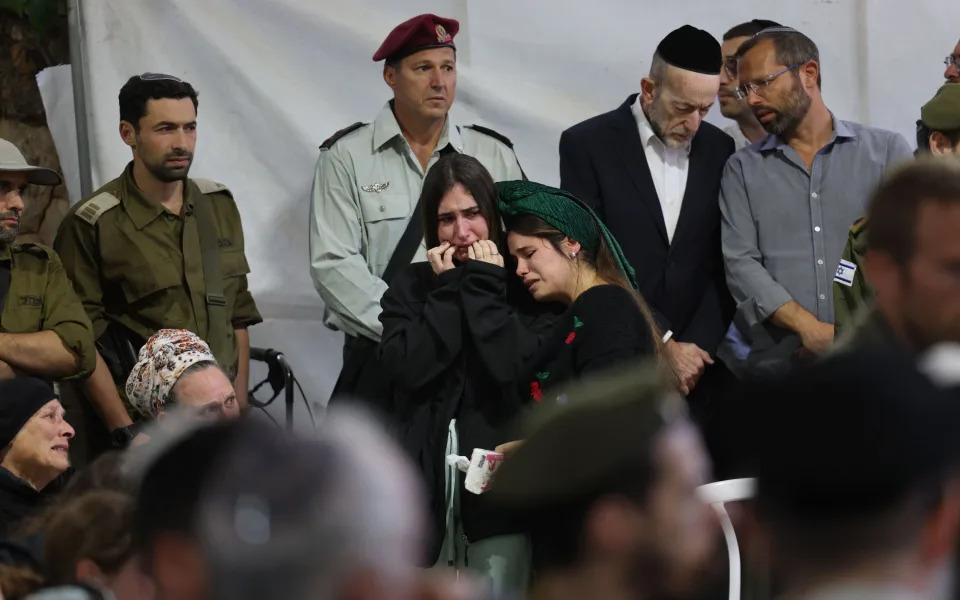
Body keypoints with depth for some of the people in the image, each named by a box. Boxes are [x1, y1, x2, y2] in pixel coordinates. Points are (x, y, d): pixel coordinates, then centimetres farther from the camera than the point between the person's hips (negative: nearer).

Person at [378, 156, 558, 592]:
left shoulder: (523, 286, 3)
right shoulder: (411, 287, 10)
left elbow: (520, 369, -14)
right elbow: (406, 368, -7)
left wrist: (483, 289, -8)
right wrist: (448, 291, -5)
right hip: (425, 476, 2)